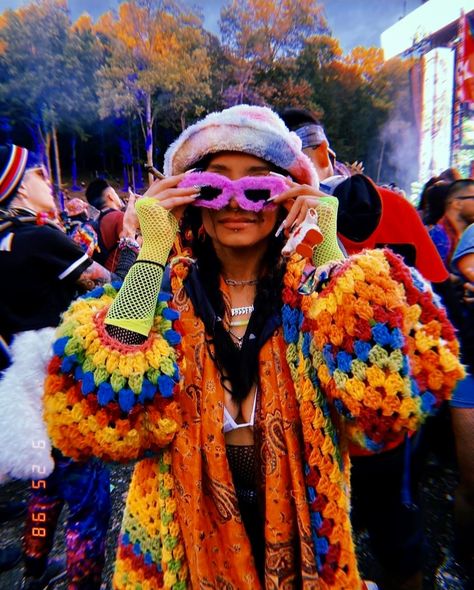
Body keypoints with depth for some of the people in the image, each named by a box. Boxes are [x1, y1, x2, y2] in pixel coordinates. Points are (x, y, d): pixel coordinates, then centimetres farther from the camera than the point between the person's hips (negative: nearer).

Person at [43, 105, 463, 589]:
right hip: (185, 538, 0)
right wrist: (152, 252, -26)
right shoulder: (164, 293, -12)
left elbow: (391, 398, -25)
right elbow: (104, 411, -26)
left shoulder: (316, 291, -11)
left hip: (299, 536, 1)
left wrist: (331, 252, -24)